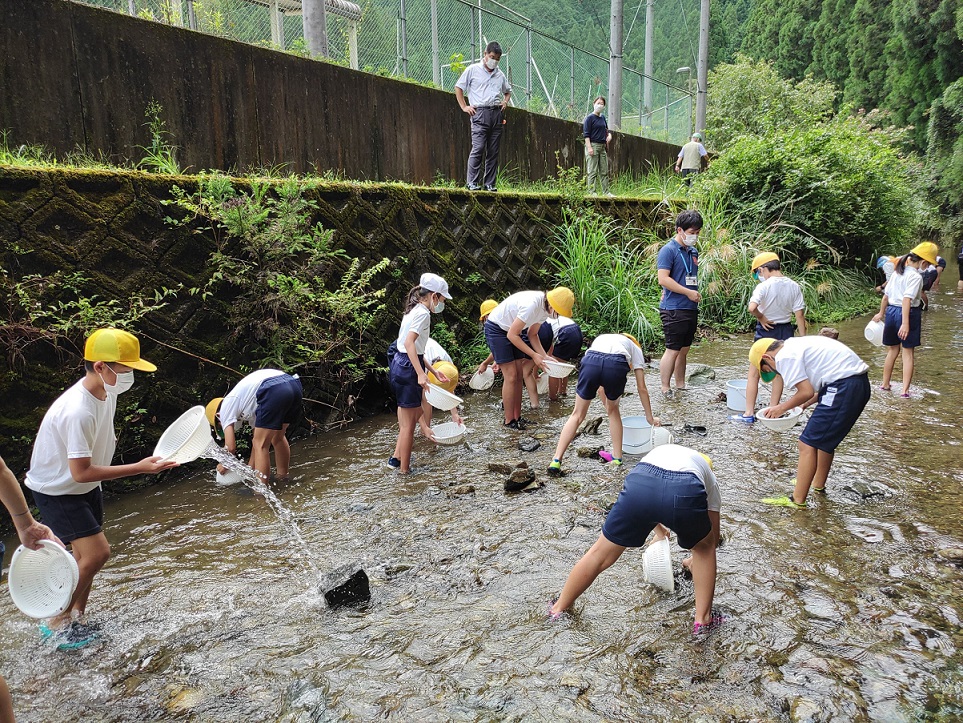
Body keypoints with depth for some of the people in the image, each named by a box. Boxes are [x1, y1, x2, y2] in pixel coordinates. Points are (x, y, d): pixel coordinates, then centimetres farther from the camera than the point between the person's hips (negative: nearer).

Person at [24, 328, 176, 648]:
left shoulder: (107, 392, -8)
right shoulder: (78, 412, -35)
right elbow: (80, 472, -32)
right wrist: (139, 468, -34)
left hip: (85, 487, 8)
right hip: (57, 490, -8)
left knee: (87, 555, 12)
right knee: (97, 552, -13)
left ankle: (75, 621, 28)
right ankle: (57, 623, 7)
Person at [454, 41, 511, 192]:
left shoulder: (500, 75, 19)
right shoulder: (473, 70, 6)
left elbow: (508, 91, 34)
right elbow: (458, 87, 8)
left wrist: (505, 101, 13)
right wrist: (464, 106, 0)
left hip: (497, 114, 5)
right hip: (480, 113, -5)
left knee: (493, 151, 3)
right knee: (478, 148, -14)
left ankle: (490, 184, 7)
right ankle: (472, 183, -10)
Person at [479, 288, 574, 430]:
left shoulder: (545, 307, -6)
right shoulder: (532, 305, -34)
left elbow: (532, 335, 4)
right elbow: (512, 335, -27)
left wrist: (544, 356, -9)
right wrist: (534, 355, -24)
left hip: (511, 330, 9)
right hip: (496, 329, -9)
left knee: (519, 376, 5)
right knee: (511, 376, -10)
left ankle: (517, 417, 12)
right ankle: (509, 421, 0)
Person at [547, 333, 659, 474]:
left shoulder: (600, 338, 44)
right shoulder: (635, 349, 36)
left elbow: (601, 388, 45)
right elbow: (642, 389, 33)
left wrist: (607, 406, 53)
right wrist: (650, 418, 41)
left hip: (590, 361, 2)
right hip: (616, 366, -1)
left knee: (578, 415, 14)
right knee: (613, 410, 26)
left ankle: (556, 461, 5)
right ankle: (617, 459, 27)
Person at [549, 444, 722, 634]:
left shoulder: (660, 451, 46)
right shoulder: (710, 479, 38)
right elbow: (713, 538, 43)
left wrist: (659, 531, 75)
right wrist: (694, 561, 62)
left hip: (638, 483, 2)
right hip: (684, 492, -2)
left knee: (601, 553, 21)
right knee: (705, 547, 33)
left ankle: (558, 609, 36)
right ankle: (703, 619, 34)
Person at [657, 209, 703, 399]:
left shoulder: (693, 252, 15)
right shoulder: (668, 250, -10)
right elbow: (663, 279, -18)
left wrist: (697, 294, 11)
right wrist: (689, 292, -16)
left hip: (691, 309, 8)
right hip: (674, 310, -8)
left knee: (684, 350, 14)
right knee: (673, 350, -5)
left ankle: (681, 386, 24)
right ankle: (665, 390, 4)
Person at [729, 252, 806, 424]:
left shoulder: (764, 287, -17)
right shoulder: (794, 286, -2)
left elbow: (752, 307, -34)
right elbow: (799, 314, -2)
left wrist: (761, 318, -14)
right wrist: (803, 338, 3)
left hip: (766, 330, -5)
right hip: (785, 331, 5)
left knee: (754, 373, 5)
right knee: (778, 372, 16)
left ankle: (749, 413, 5)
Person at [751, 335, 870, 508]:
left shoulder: (784, 356, -8)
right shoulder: (796, 345, 22)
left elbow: (806, 392, -13)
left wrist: (782, 408, 2)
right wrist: (805, 404, 16)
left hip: (844, 388, -10)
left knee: (808, 444, -3)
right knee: (825, 438, 26)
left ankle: (797, 500, 1)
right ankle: (818, 484, 41)